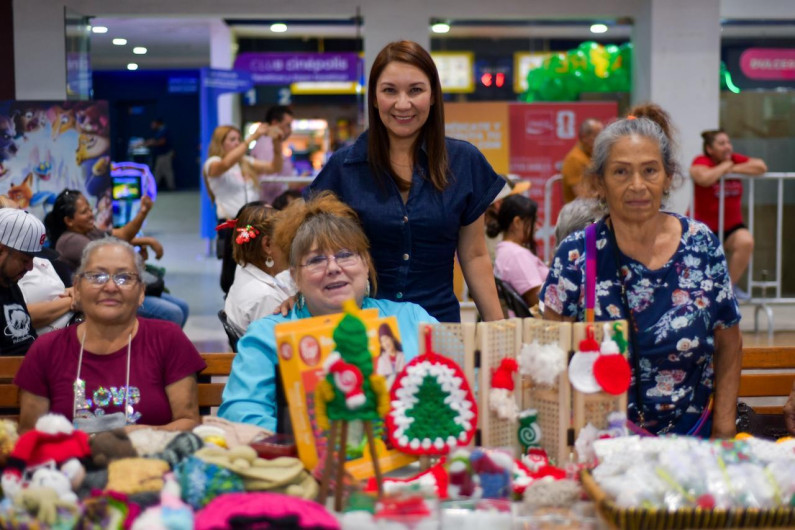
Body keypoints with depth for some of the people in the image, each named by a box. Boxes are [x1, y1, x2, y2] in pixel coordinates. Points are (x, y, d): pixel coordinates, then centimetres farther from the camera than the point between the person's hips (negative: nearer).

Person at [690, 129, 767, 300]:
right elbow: (704, 178, -34)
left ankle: (731, 285, -8)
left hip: (731, 226, 3)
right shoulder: (702, 161, -11)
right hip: (703, 226, -3)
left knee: (746, 242, -27)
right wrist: (725, 166, -17)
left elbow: (761, 167, -9)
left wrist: (733, 169, -14)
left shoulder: (736, 159, 3)